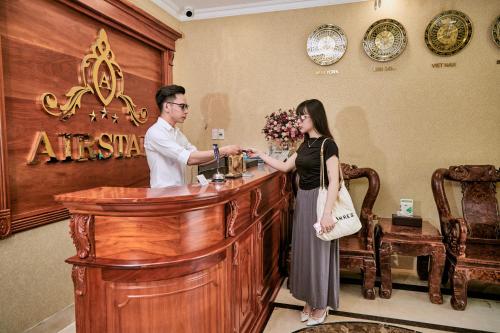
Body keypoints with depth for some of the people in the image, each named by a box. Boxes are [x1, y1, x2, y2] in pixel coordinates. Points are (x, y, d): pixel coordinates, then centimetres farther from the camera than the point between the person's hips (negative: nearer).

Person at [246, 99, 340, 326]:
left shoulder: (327, 144, -14)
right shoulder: (305, 145, 10)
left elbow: (334, 182, -20)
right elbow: (285, 167, 17)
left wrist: (327, 213, -26)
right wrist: (260, 155, 12)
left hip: (318, 201, -8)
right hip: (302, 201, 8)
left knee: (319, 251, 4)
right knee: (304, 250, 14)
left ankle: (321, 304, 22)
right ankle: (310, 300, 30)